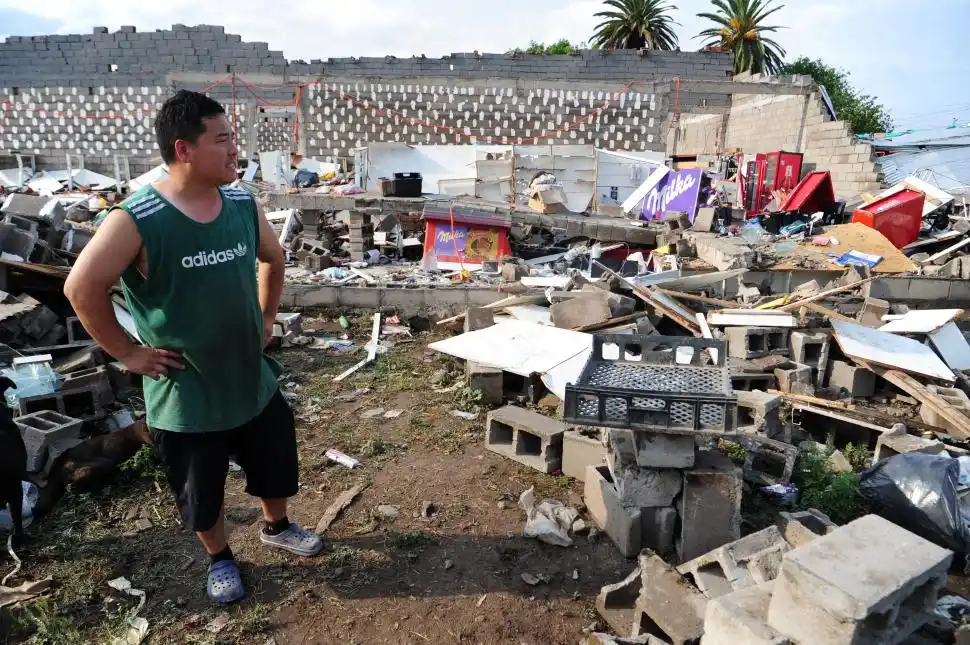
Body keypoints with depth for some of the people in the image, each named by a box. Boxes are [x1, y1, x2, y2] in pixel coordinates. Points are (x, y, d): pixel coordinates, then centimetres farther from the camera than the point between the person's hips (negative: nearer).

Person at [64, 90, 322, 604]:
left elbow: (272, 258, 13)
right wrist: (126, 352, -11)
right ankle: (220, 559, 43)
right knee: (201, 489, 16)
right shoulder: (137, 220, -22)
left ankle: (276, 527, 51)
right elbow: (81, 287, -15)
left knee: (275, 464, 22)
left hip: (253, 378, 5)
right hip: (186, 394, -4)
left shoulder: (242, 205, -5)